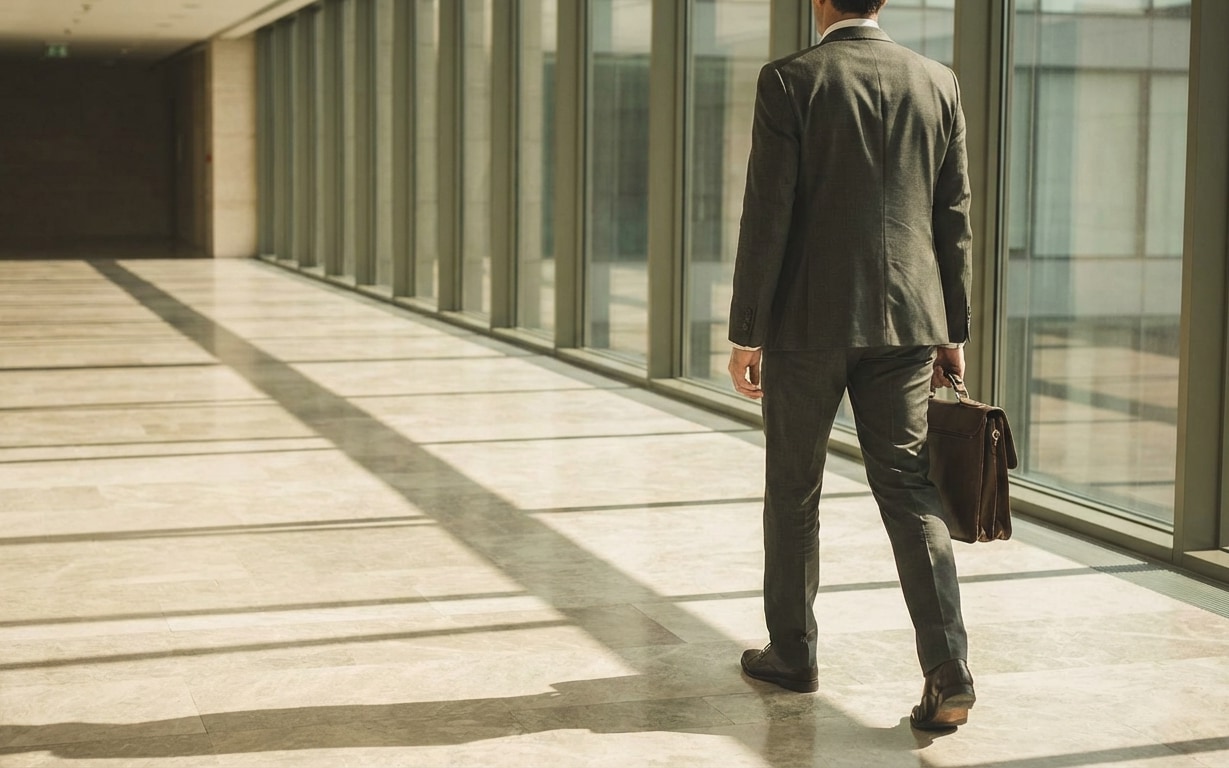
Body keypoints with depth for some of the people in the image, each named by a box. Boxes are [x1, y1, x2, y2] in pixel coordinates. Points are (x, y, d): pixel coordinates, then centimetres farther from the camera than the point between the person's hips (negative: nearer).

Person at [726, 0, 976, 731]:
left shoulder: (789, 80, -8)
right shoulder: (937, 81, 5)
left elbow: (768, 215, -11)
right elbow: (954, 218, 7)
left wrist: (746, 332, -5)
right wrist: (954, 331, 13)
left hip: (808, 320, -3)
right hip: (905, 321, 3)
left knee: (794, 488, 13)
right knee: (909, 489, 4)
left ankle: (793, 651, 24)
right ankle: (949, 671, -7)